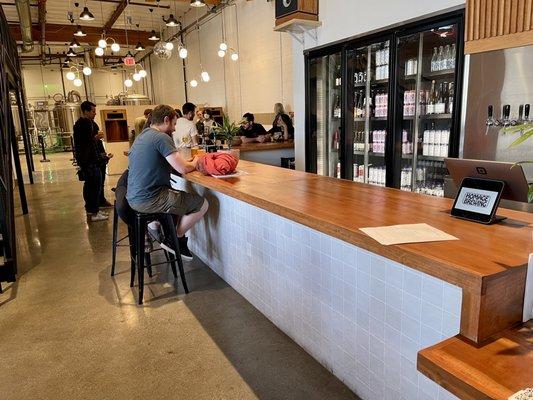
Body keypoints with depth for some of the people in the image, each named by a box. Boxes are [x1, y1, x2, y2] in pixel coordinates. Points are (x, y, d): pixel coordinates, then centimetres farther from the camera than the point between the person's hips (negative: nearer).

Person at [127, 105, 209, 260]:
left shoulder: (142, 136, 16)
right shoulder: (161, 137, -14)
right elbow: (183, 169, -18)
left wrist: (187, 161, 13)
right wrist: (195, 163, 3)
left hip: (133, 198, 10)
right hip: (149, 200, -10)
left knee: (179, 196, 31)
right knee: (202, 204, -1)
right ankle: (175, 239, 8)